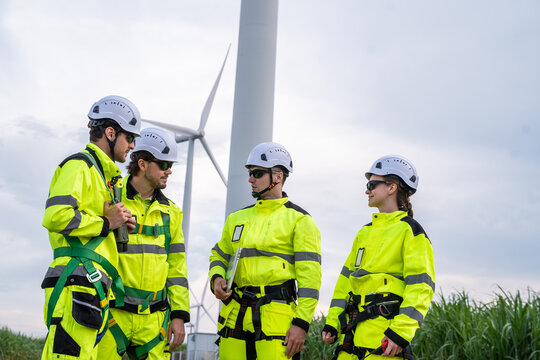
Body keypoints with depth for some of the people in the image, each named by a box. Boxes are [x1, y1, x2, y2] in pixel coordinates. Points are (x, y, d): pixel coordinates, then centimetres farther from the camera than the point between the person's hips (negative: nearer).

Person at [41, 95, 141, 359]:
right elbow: (56, 216, -18)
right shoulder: (79, 165, -2)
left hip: (94, 288, 10)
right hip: (77, 284, -10)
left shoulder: (104, 174, 29)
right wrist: (106, 224, -8)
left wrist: (119, 226, 13)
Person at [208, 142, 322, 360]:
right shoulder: (237, 218, 18)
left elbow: (310, 276, -6)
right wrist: (216, 279, 4)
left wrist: (301, 323, -13)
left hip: (276, 315, -5)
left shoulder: (299, 220, 1)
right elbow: (219, 257, 28)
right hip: (235, 315, 5)